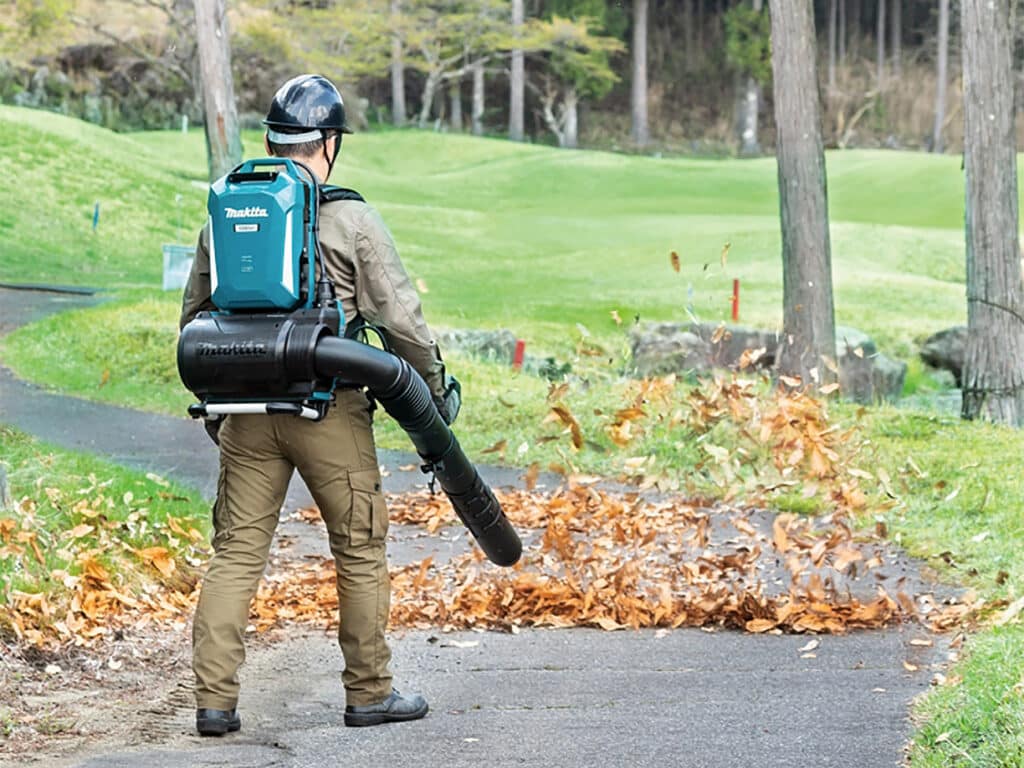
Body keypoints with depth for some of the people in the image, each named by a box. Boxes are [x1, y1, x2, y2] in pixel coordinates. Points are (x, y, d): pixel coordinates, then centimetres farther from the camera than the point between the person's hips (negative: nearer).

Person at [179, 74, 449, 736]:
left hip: (247, 409, 4)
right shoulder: (350, 220, -7)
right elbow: (401, 317, -6)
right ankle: (369, 692, 16)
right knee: (360, 550, 9)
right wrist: (436, 387, 8)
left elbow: (194, 316, 15)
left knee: (236, 551, 7)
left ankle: (215, 699, 2)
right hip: (329, 408, -4)